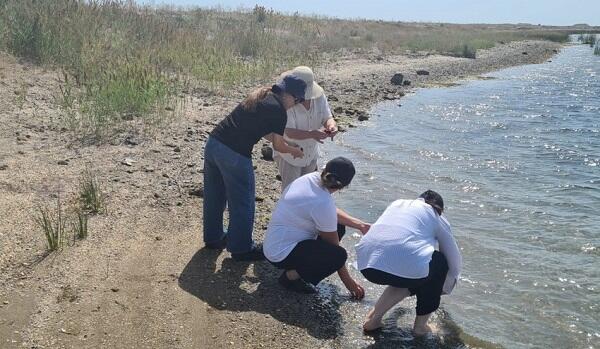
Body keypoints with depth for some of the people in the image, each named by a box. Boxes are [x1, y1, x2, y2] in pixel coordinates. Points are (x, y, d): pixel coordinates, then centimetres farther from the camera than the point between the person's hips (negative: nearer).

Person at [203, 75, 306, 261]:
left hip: (213, 142, 8)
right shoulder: (278, 111, -9)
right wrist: (295, 151, 23)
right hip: (234, 155, -8)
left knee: (214, 197, 23)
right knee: (242, 204, 10)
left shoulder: (260, 94, 15)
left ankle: (213, 237, 41)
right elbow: (278, 146, 2)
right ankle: (241, 249, 24)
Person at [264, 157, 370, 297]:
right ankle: (291, 276, -6)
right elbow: (333, 245, -15)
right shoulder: (323, 203, -27)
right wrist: (347, 280, -3)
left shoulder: (311, 179, -4)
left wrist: (360, 225, 6)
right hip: (282, 254, -9)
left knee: (337, 226, 12)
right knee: (339, 255, -23)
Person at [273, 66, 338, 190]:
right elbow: (288, 132, -35)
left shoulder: (319, 95, -14)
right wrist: (312, 134, -50)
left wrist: (331, 125, -37)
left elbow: (327, 117, -12)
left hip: (311, 153, 5)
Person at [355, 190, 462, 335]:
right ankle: (420, 325, 28)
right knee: (440, 262, 26)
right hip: (405, 265, -5)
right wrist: (445, 288, 49)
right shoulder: (437, 218, 22)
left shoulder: (398, 203, 33)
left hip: (367, 264, 5)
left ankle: (375, 316, 21)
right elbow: (455, 260, 30)